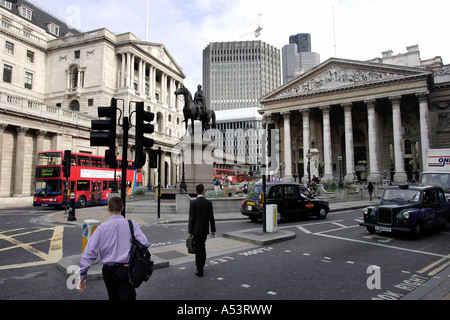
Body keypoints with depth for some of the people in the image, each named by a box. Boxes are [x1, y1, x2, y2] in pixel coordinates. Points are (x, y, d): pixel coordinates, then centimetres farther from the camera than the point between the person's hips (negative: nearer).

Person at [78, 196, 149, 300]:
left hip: (108, 271, 3)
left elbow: (89, 252, -5)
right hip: (126, 270, -3)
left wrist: (83, 276, -1)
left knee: (113, 297, 25)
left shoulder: (102, 227, -2)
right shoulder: (131, 224, -6)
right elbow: (144, 243, -16)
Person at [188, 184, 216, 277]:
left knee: (198, 249, 1)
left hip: (196, 229, -3)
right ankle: (201, 265, 33)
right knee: (202, 246, 21)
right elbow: (211, 217, 0)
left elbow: (191, 218, -11)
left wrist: (189, 232, -5)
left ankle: (200, 271, 5)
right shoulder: (208, 203, -4)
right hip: (205, 229, 3)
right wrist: (213, 230, 8)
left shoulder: (193, 203, -12)